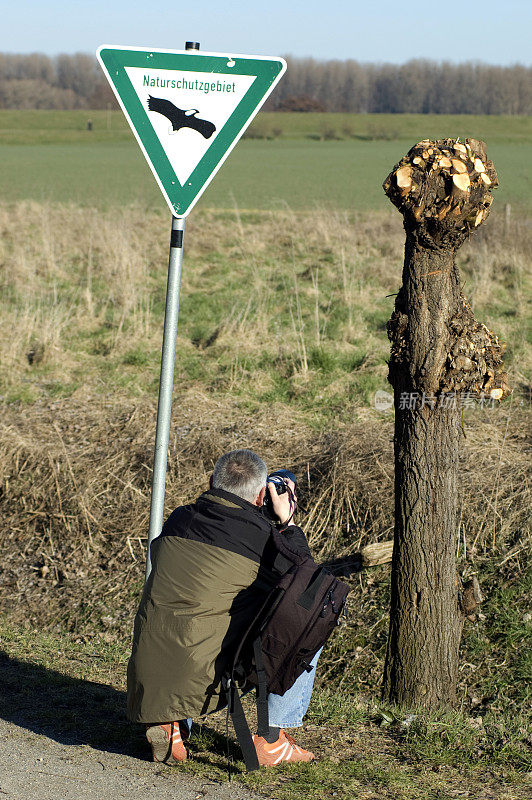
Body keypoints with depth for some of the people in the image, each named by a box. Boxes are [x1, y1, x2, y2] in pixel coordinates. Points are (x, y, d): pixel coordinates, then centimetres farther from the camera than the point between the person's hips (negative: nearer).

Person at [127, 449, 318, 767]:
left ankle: (172, 728, 18)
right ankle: (272, 740, 12)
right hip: (201, 685, -6)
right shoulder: (262, 538, -9)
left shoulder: (177, 520, 7)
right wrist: (287, 523, 16)